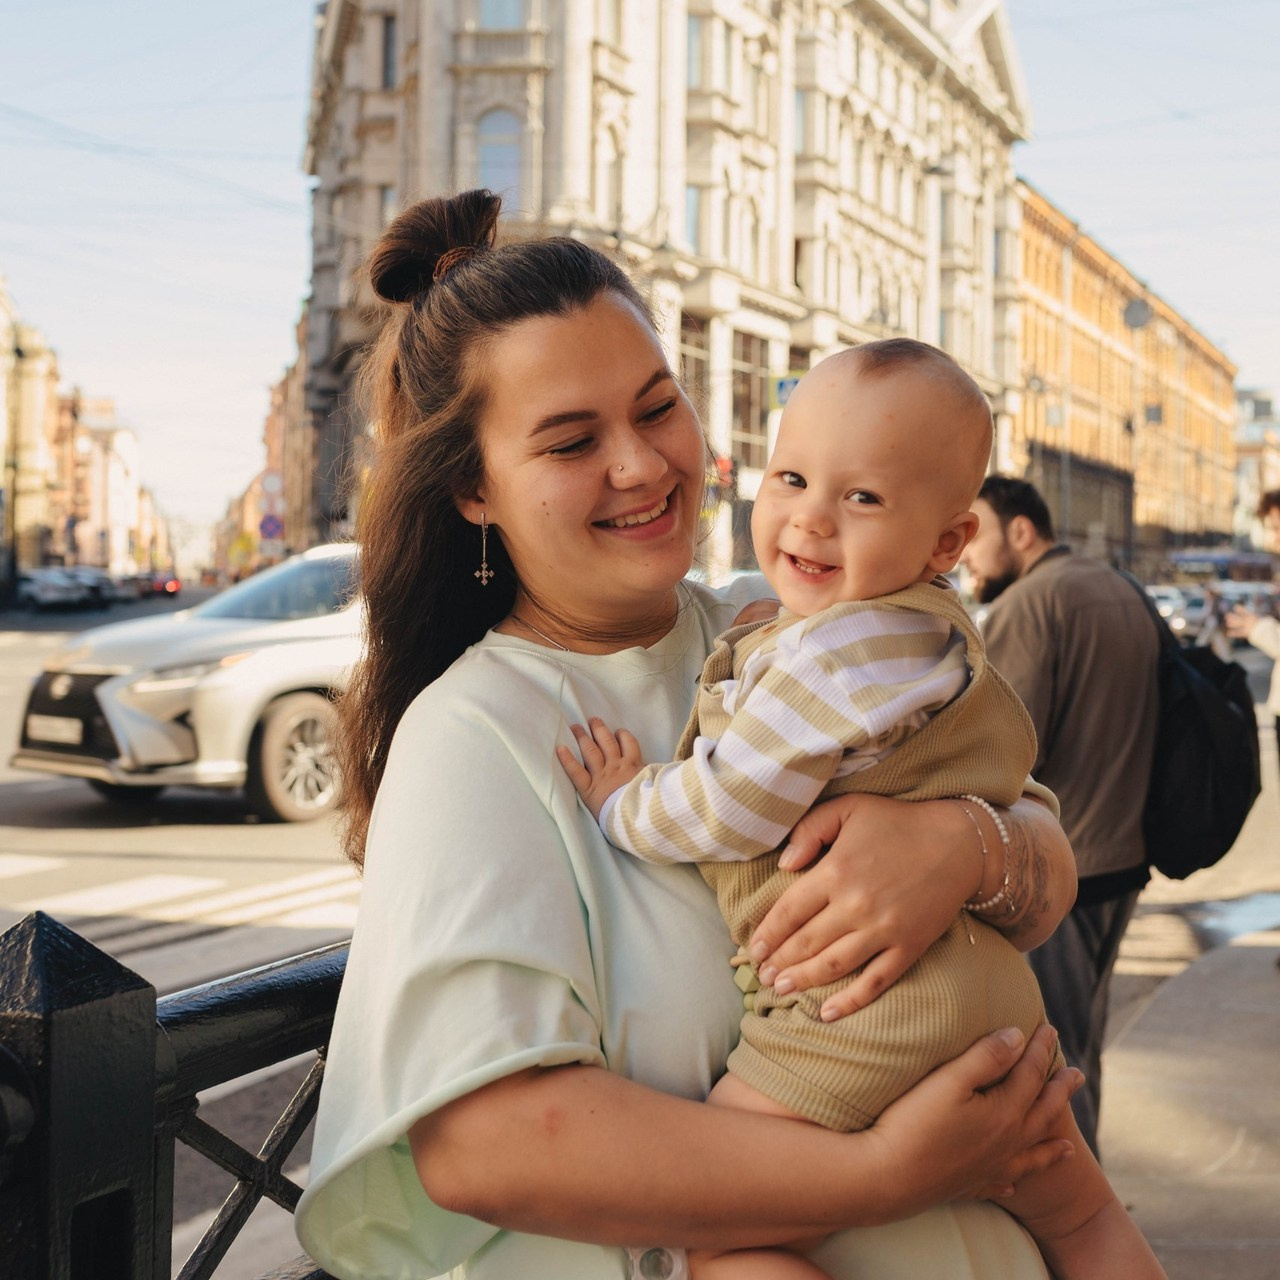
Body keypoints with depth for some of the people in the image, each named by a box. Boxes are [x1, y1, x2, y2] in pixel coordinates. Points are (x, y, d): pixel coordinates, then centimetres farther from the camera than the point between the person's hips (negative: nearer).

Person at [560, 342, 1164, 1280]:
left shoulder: (831, 654, -16)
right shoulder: (929, 625, 15)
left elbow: (726, 814, -14)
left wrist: (622, 805, 1)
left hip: (855, 1011, -11)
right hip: (992, 986, 11)